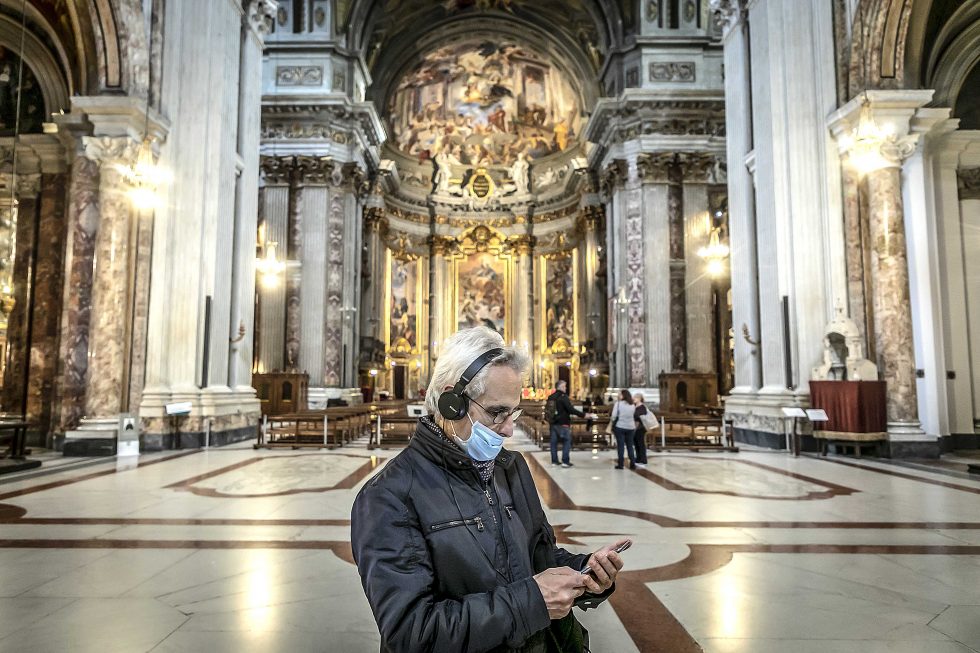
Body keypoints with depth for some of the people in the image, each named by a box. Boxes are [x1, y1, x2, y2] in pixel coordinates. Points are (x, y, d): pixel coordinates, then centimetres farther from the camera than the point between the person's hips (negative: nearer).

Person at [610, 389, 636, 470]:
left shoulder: (618, 403, -9)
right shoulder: (632, 405, 8)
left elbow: (614, 416, -10)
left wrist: (613, 425, 3)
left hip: (619, 427, -4)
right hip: (630, 427, 4)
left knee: (620, 445, 2)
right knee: (630, 446, 11)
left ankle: (620, 464, 3)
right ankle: (632, 464, 11)